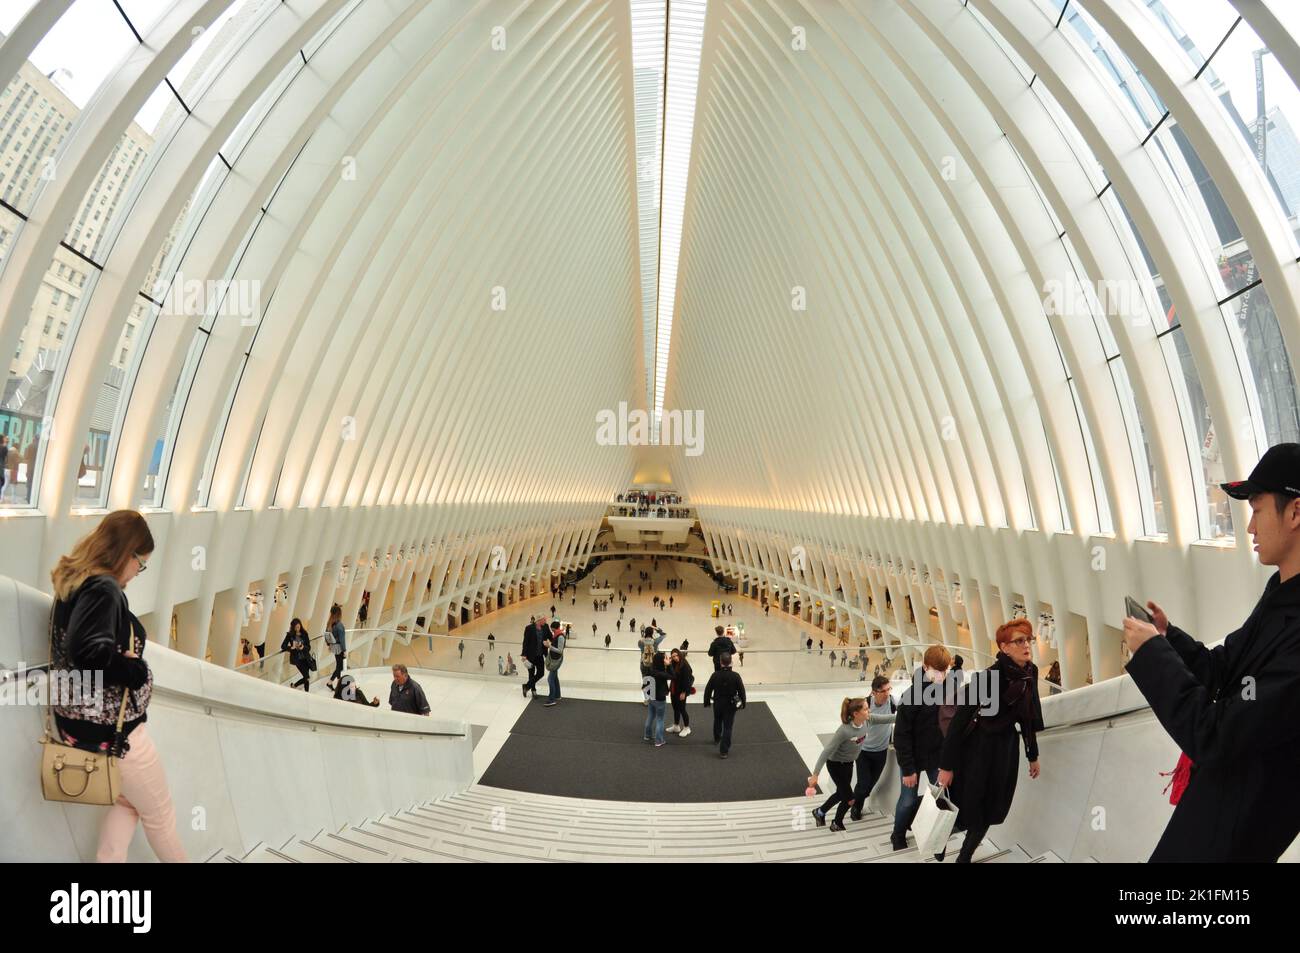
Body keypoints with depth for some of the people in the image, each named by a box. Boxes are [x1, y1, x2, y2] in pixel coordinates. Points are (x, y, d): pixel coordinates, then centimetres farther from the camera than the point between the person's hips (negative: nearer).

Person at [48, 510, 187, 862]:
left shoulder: (72, 582, 6)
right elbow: (88, 653, -37)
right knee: (160, 813, 12)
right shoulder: (103, 588, -23)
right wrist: (135, 668, -22)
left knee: (128, 800, 26)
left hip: (82, 720, 9)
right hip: (109, 725, -9)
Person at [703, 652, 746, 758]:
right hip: (730, 705, -2)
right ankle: (723, 750, 3)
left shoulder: (715, 675, -15)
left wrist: (707, 702, 9)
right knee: (727, 727, 5)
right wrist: (743, 703, 6)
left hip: (718, 704, 2)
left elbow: (708, 690, -7)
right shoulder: (736, 676, -18)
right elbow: (741, 691, -10)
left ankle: (717, 739, 51)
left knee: (717, 722, 27)